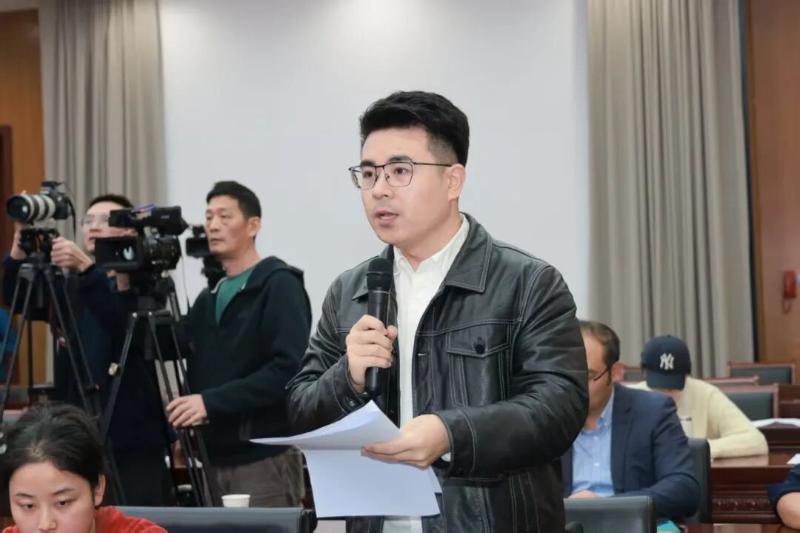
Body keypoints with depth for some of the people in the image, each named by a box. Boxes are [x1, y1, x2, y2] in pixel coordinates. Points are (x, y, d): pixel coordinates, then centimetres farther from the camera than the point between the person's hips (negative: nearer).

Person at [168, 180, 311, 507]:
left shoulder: (279, 285, -4)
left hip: (265, 459, -6)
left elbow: (289, 369, -16)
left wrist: (211, 401, -21)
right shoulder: (208, 298, 17)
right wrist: (187, 427, -1)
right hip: (215, 459, 6)